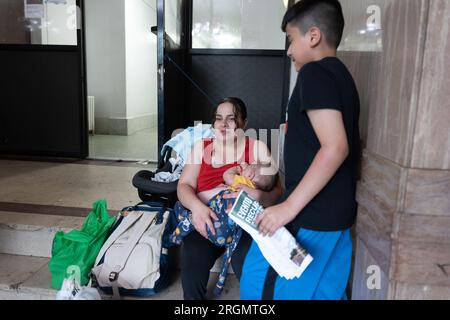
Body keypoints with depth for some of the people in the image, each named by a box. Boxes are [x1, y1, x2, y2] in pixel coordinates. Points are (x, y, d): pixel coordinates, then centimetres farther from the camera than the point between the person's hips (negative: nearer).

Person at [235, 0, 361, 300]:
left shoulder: (315, 73, -13)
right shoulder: (342, 75, 15)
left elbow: (335, 148, -24)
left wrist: (289, 206, -23)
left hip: (311, 213, -9)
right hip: (338, 212, 9)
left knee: (260, 280, 5)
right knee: (326, 290, 18)